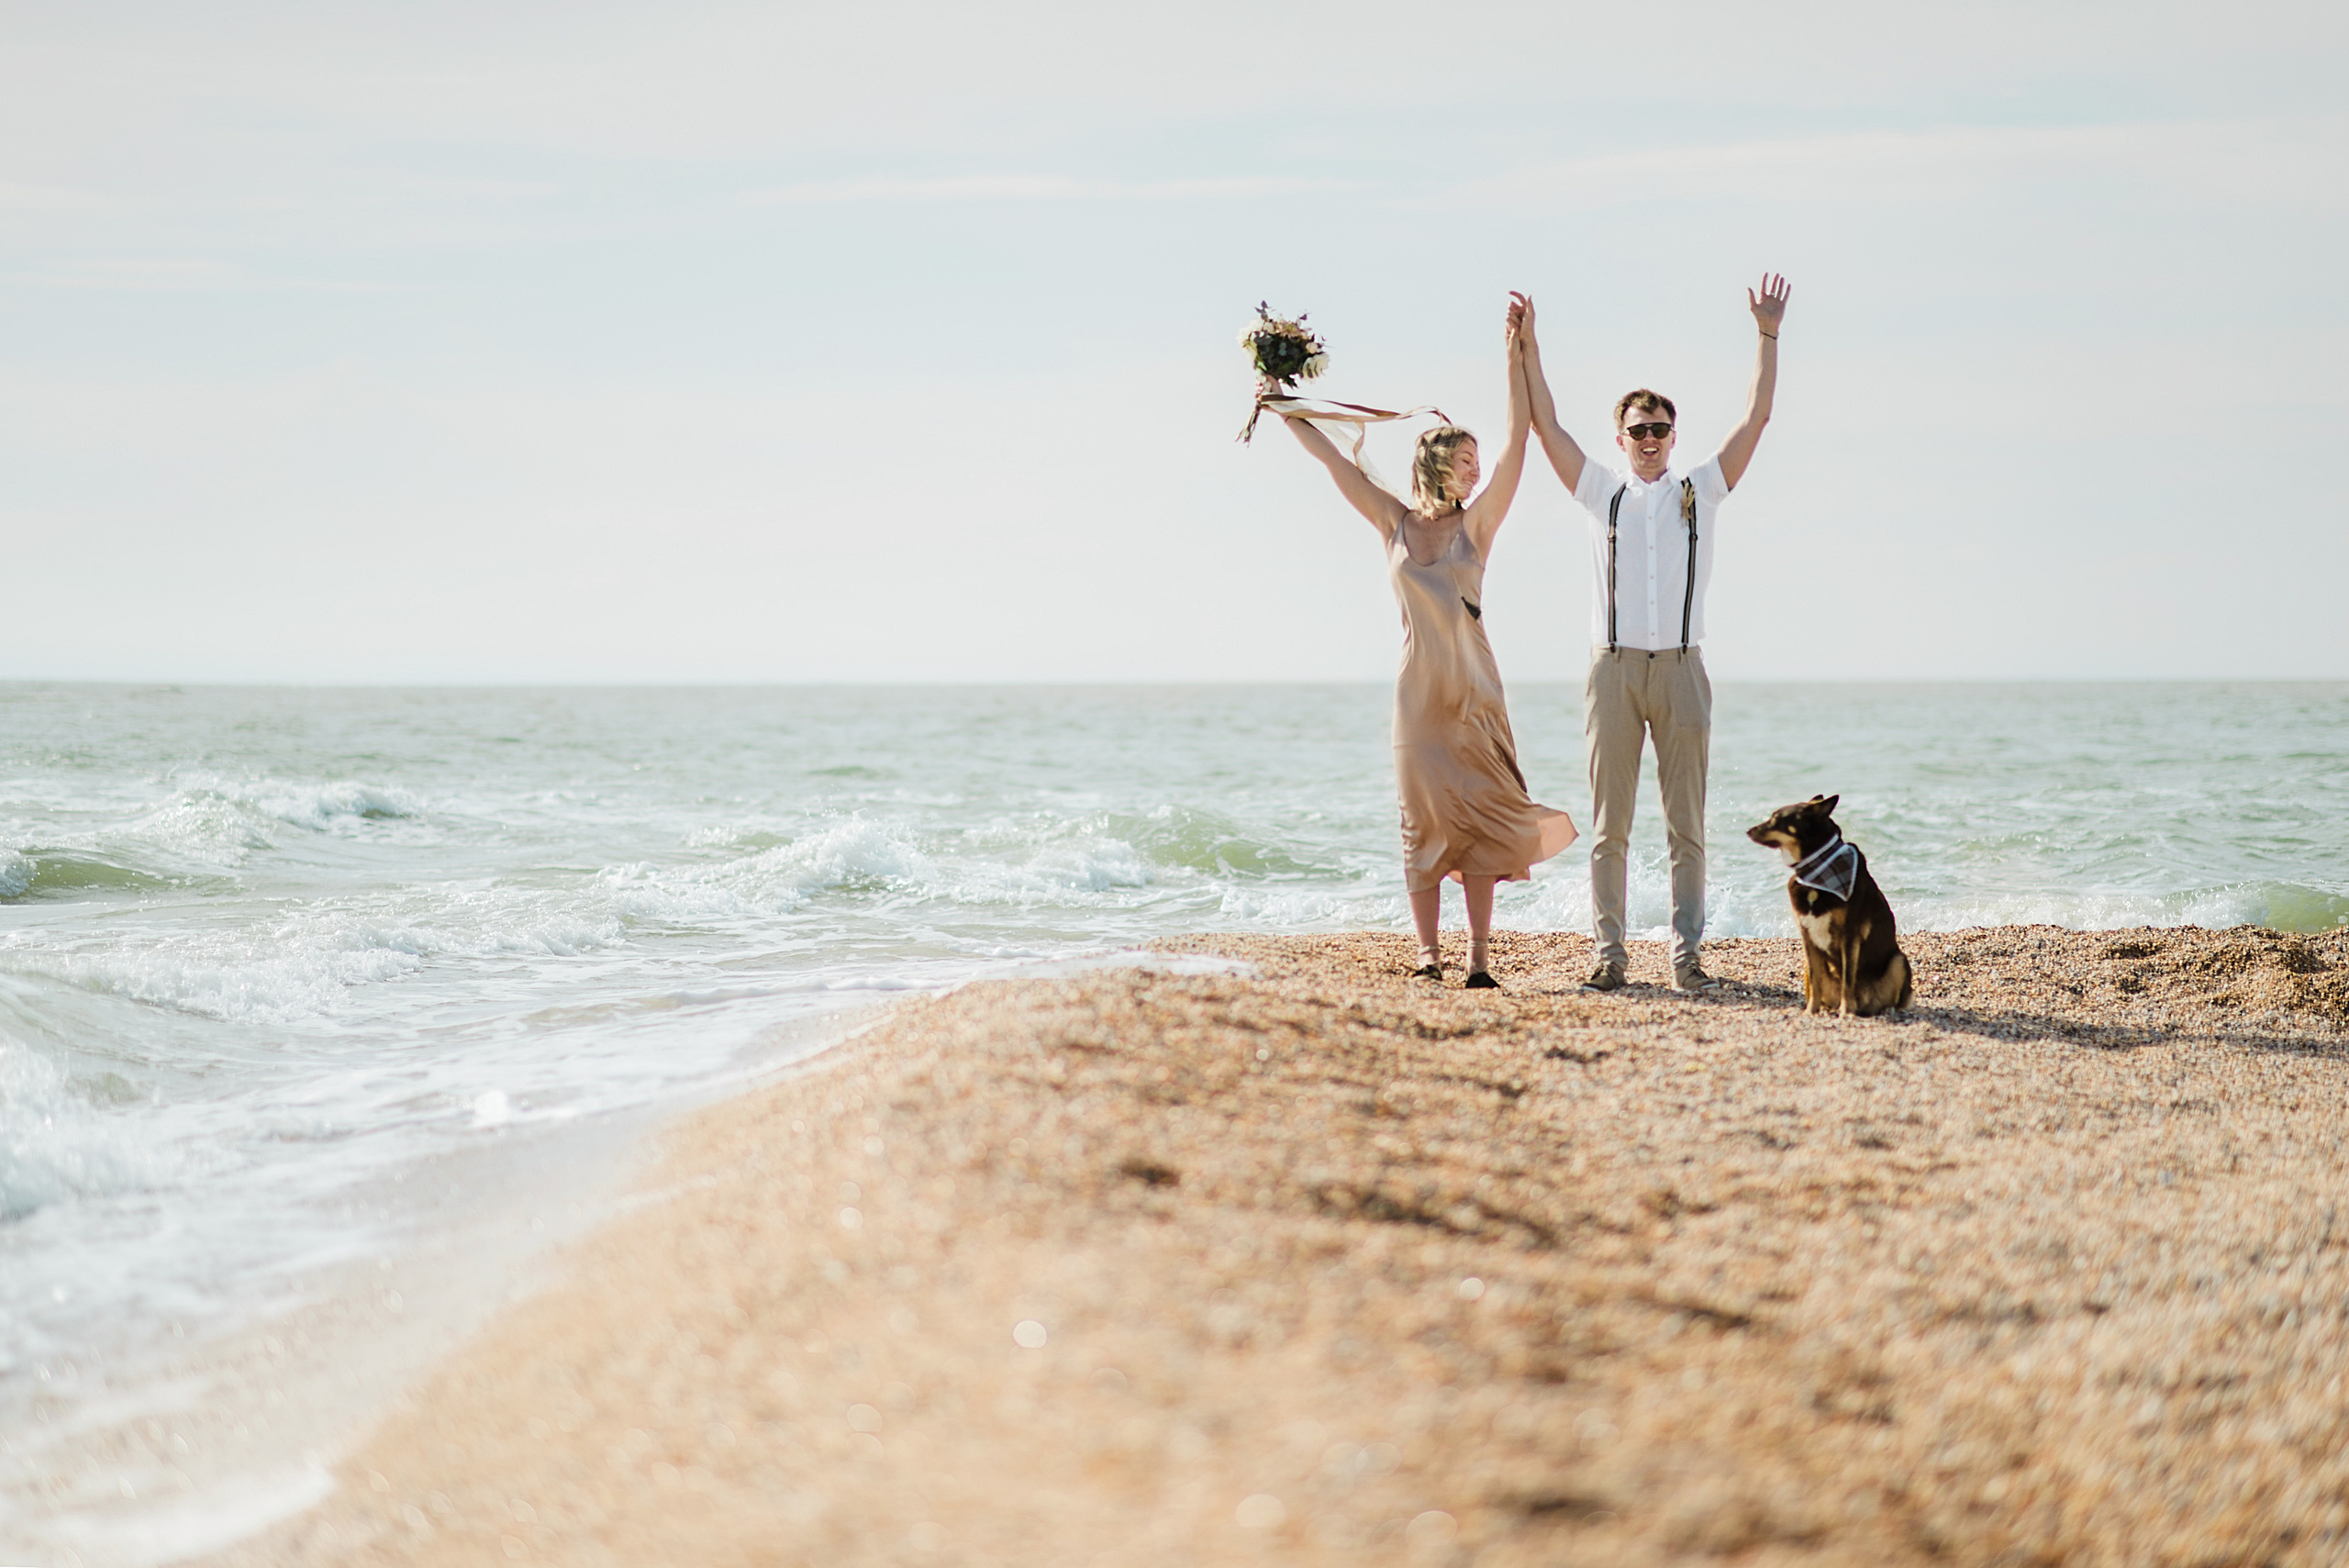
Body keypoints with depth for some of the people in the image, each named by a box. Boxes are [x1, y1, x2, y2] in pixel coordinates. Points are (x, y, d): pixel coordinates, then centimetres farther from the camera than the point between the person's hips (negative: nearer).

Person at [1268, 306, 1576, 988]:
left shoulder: (1476, 524, 3)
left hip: (1473, 687, -1)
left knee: (1476, 815, -4)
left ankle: (1479, 956, -4)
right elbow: (1335, 461, 7)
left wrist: (1516, 359, -7)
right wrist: (1285, 412, 5)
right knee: (1423, 817, 1)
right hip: (1418, 686, 1)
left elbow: (1519, 442, -3)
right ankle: (1428, 951, 3)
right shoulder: (1394, 522, 6)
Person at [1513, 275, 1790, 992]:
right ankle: (1608, 953, 2)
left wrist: (1767, 336, 2)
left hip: (1680, 669, 0)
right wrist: (1528, 347, 0)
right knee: (1608, 824, 0)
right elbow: (1547, 425, 5)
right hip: (1614, 666, 0)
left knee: (1686, 824, 0)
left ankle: (1686, 953, 2)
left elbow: (1756, 419, 6)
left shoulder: (1700, 490, 10)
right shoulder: (1602, 492, 9)